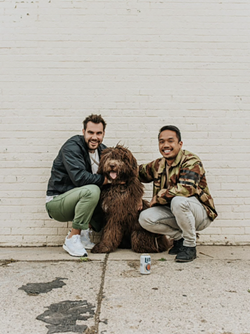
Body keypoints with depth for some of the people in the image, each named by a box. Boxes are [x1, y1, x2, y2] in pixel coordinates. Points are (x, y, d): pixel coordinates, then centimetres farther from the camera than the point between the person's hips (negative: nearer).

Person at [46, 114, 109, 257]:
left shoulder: (102, 150, 6)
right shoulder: (72, 147, -17)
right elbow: (79, 177, -30)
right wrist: (106, 179, -22)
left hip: (79, 199, 8)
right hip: (57, 201, -8)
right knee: (92, 190, -33)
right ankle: (72, 238, -20)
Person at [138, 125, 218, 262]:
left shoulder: (191, 161, -16)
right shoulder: (159, 164, 4)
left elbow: (186, 188, -32)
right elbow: (139, 172, 20)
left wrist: (158, 197, -20)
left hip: (200, 213, -6)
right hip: (173, 213, 6)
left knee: (178, 201, -37)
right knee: (144, 218, -16)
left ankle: (190, 246, -16)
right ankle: (179, 237, 5)